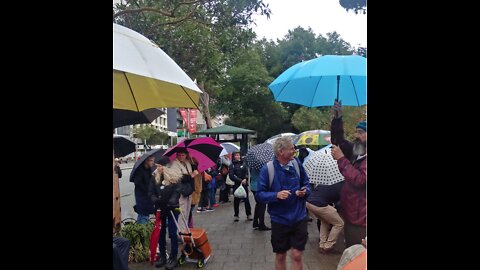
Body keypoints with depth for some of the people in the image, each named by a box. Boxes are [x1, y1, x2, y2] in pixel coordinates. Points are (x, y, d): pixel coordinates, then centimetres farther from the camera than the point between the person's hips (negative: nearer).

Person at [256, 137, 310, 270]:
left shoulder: (297, 163, -2)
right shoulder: (267, 169, -12)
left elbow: (306, 184, 10)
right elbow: (260, 194, -9)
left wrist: (304, 192, -11)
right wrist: (276, 195, -24)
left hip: (299, 218, 2)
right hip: (279, 219, -1)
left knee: (296, 255, 3)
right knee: (280, 256, 14)